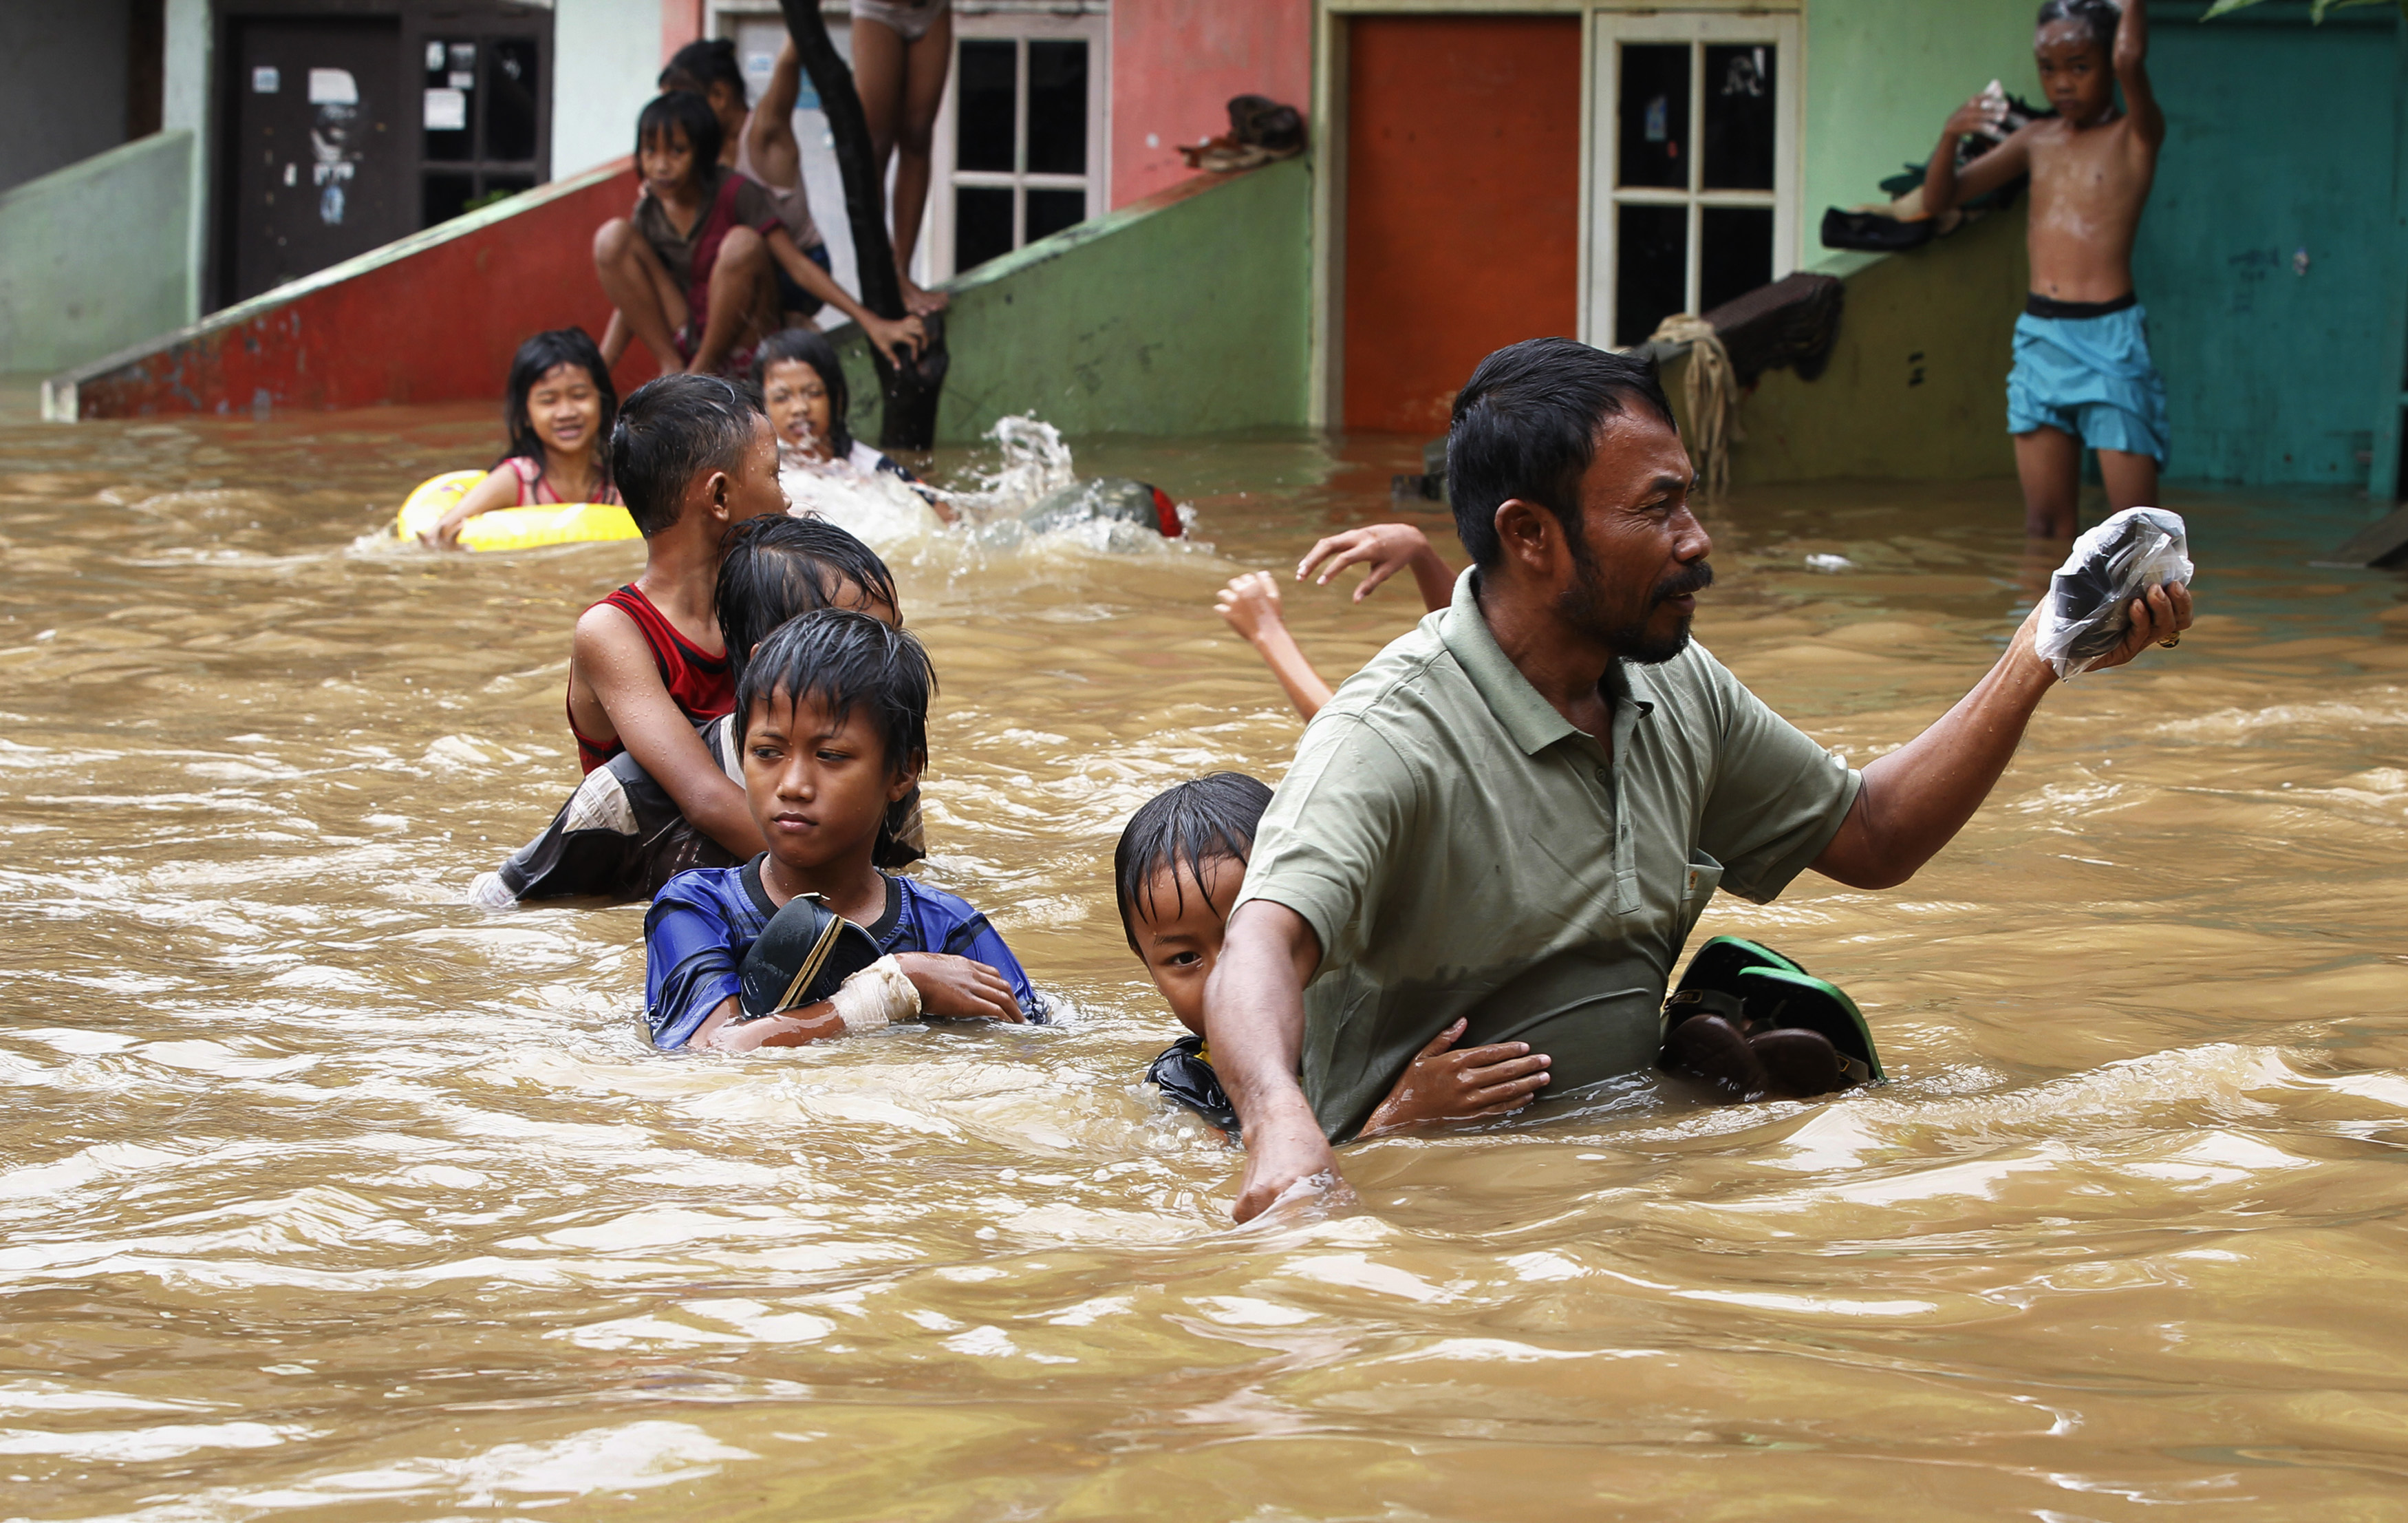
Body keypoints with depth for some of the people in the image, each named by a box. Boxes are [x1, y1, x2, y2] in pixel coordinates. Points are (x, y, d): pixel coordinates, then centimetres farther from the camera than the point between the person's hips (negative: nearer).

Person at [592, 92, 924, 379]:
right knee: (613, 236, -15)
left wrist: (871, 322, -27)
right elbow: (631, 301, 5)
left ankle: (705, 370, -15)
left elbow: (798, 265, -18)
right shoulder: (649, 210, -1)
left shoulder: (734, 193, -14)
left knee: (742, 243, -33)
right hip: (685, 334, 3)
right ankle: (672, 367, -9)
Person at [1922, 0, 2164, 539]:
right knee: (2045, 523, 4)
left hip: (2110, 339, -5)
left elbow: (2129, 62, -23)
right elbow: (1938, 199, 12)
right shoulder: (2037, 140, 12)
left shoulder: (2136, 135, -1)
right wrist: (1951, 135, -6)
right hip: (2039, 336, 5)